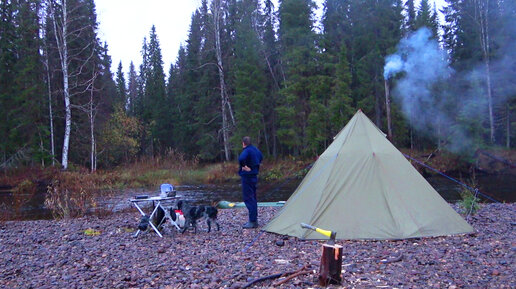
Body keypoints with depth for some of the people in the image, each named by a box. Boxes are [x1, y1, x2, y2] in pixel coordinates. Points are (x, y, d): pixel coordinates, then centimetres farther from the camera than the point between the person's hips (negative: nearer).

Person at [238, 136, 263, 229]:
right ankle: (254, 219, 24)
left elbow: (241, 159, -39)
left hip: (247, 177, -9)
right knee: (253, 198, 16)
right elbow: (261, 158, 30)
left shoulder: (246, 151, -18)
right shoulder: (256, 150, 10)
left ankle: (252, 222, -6)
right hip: (254, 176, 9)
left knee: (248, 199, -6)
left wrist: (245, 167, -23)